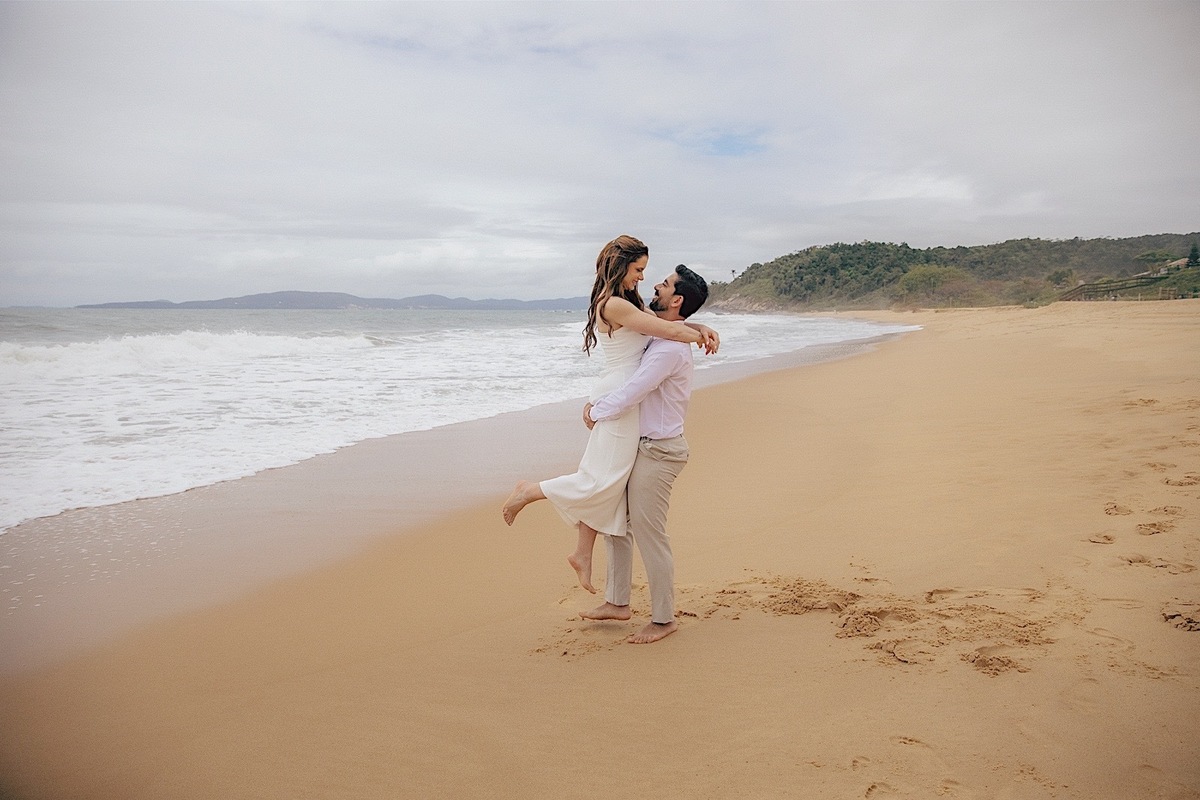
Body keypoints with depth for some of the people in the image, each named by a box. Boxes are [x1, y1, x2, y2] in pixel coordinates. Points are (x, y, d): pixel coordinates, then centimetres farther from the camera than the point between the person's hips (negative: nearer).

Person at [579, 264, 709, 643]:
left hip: (658, 451, -10)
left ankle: (663, 619, 15)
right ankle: (617, 602, 29)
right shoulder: (660, 339, 12)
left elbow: (631, 393, -23)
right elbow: (628, 377, 20)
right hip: (639, 445, 10)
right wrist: (596, 403, 7)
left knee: (649, 534, -1)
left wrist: (596, 413, -6)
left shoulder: (670, 347, -21)